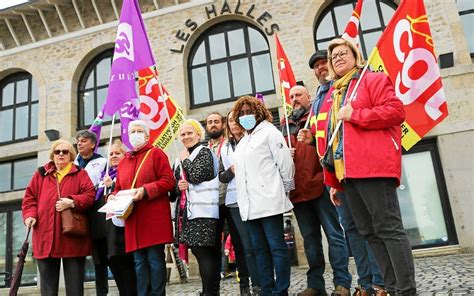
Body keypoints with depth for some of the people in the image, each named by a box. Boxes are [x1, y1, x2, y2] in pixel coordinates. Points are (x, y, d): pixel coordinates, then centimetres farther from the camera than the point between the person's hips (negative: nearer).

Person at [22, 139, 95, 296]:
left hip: (73, 236, -2)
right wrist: (30, 214, -6)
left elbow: (90, 195, -3)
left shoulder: (80, 174, 8)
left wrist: (72, 202, -19)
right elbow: (29, 197, 12)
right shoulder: (41, 174, 15)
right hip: (45, 236, 2)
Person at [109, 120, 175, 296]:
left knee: (155, 260, -2)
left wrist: (145, 190, -18)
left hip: (154, 218, -5)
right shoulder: (123, 161, 19)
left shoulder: (156, 153, 1)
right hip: (133, 220, 6)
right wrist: (113, 197, 1)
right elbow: (119, 188, 23)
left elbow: (169, 181, -8)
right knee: (139, 262, 8)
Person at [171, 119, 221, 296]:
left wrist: (185, 161, -2)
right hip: (187, 211, 8)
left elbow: (197, 176, -16)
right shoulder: (181, 158, 21)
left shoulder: (204, 152, -1)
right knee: (200, 252, 9)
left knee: (204, 253, -10)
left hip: (203, 210, -8)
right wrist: (178, 186, -4)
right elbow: (174, 184, 18)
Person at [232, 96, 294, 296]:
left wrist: (285, 190, 0)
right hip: (249, 205, 7)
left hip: (269, 201, -7)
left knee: (276, 247, -4)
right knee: (260, 249, 9)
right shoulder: (243, 141, 22)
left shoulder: (268, 131, 1)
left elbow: (285, 163, -5)